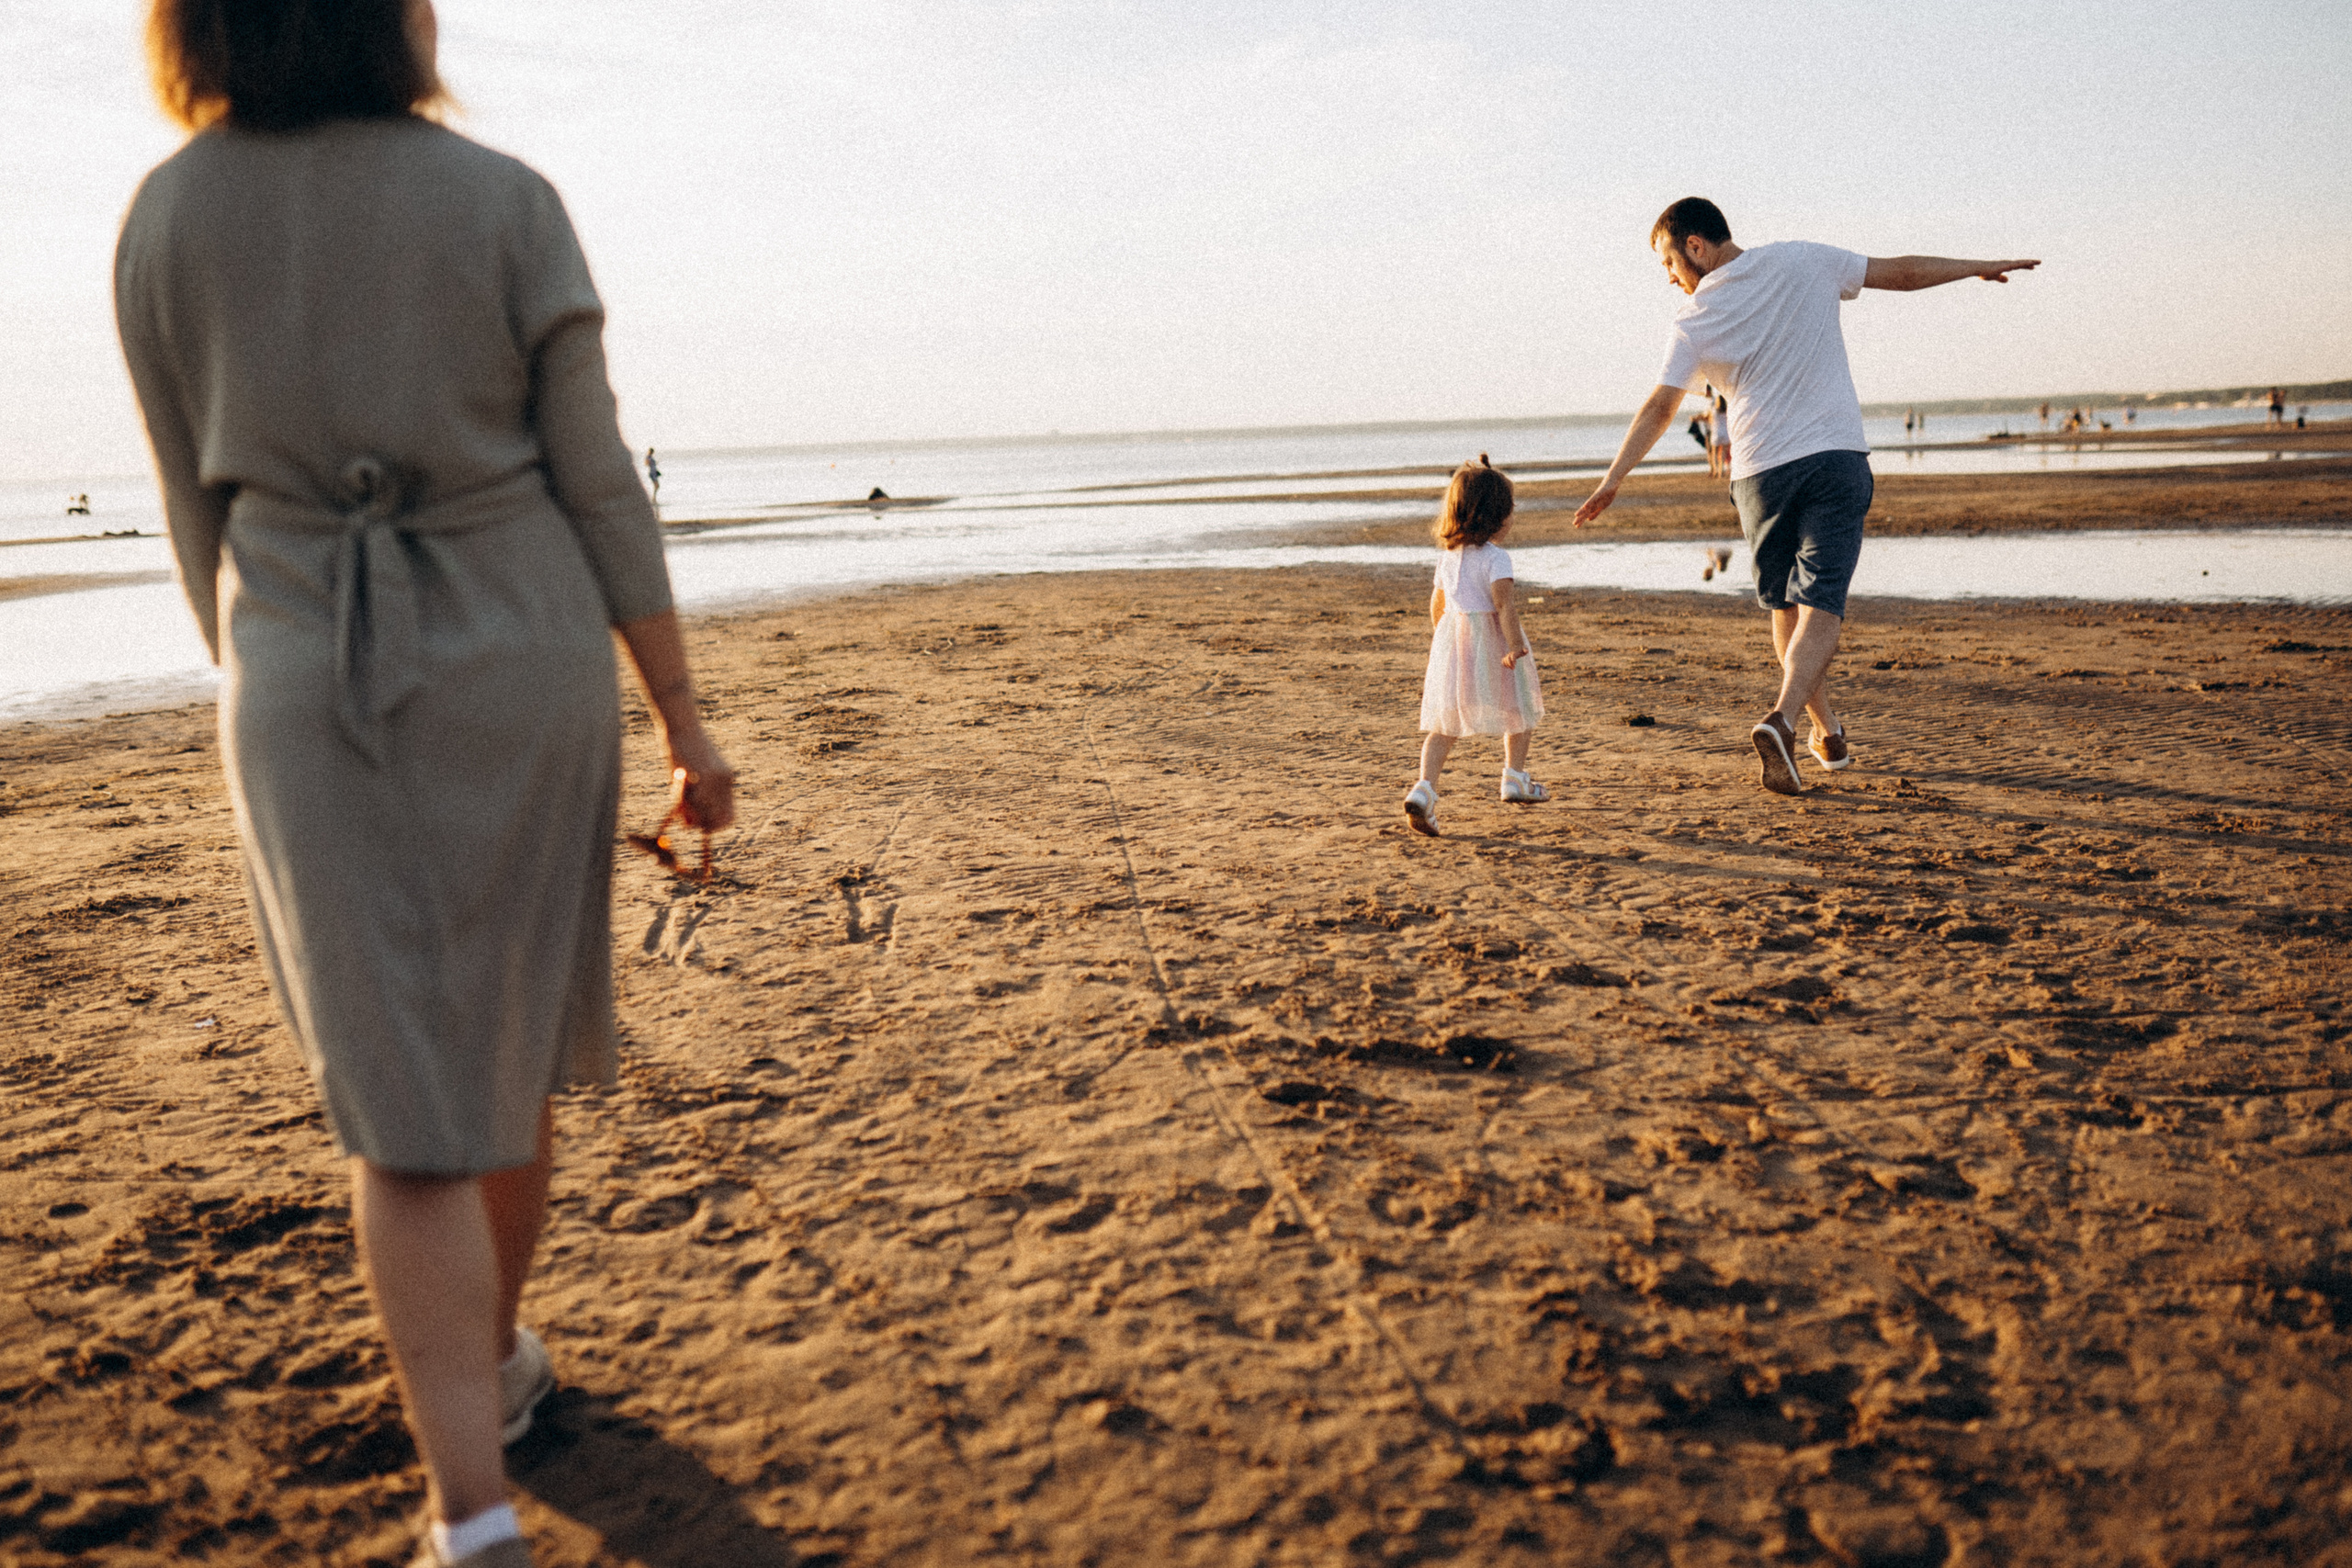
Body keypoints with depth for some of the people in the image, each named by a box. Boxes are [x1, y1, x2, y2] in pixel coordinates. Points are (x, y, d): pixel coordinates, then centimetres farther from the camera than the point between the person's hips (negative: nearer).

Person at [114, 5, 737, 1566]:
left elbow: (203, 520, 6)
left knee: (406, 1102, 3)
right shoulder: (506, 203, -6)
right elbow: (602, 491, -7)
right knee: (509, 1043, 18)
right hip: (521, 669, 0)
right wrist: (686, 719, 0)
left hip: (313, 688, 1)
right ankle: (495, 1356, 37)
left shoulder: (163, 224, 1)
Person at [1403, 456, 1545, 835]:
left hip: (1451, 642, 6)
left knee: (1444, 722, 4)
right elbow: (1505, 603, -25)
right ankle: (1515, 779, 28)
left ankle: (1425, 788, -13)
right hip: (1489, 643, -5)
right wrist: (1515, 643, -28)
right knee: (1520, 708, 18)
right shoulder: (1495, 558, -14)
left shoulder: (1447, 555, 7)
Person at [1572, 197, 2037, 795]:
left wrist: (1612, 480, 3)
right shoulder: (1803, 261, 4)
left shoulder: (1693, 320, 0)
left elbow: (1658, 409, -2)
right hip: (1836, 458, 0)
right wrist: (1980, 267, 25)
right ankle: (1780, 718, -26)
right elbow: (1901, 272, 11)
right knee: (1819, 606, -6)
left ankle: (1829, 729, 23)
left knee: (1785, 606, 16)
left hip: (1759, 472, 0)